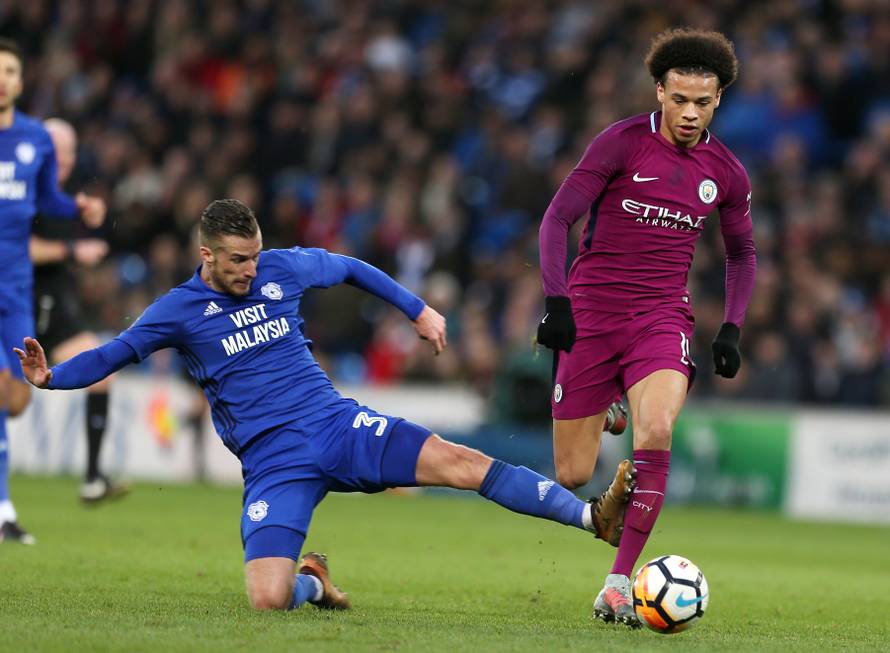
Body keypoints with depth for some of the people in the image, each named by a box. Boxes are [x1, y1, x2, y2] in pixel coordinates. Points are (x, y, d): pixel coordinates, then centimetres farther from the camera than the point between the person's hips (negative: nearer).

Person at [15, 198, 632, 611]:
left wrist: (418, 309, 24)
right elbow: (114, 353, 4)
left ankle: (590, 516, -23)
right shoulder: (180, 310, 1)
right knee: (269, 600, -21)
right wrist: (51, 377, -14)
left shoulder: (285, 268, 7)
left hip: (338, 427, 2)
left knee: (458, 461, -20)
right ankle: (311, 582, 16)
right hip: (273, 463, -2)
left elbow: (351, 268, 25)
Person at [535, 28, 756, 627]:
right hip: (590, 313, -1)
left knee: (656, 431, -29)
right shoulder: (621, 143, -7)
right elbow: (558, 218, -7)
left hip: (663, 316, 1)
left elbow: (742, 254, 20)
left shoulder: (727, 173, 4)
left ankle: (619, 586, -24)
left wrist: (732, 329, 8)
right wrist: (556, 299, -18)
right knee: (573, 476, -2)